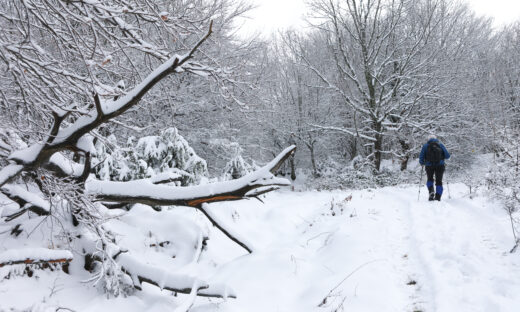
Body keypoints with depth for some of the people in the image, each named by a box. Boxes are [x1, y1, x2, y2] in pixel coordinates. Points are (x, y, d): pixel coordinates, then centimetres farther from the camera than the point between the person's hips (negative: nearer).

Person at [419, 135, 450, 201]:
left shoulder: (425, 146, 6)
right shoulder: (441, 145, 8)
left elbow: (421, 157, 1)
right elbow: (447, 156, 3)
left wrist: (422, 163, 21)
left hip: (429, 166, 0)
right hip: (440, 165, 0)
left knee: (429, 179, 22)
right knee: (439, 182, 11)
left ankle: (431, 191, -4)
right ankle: (438, 198, 3)